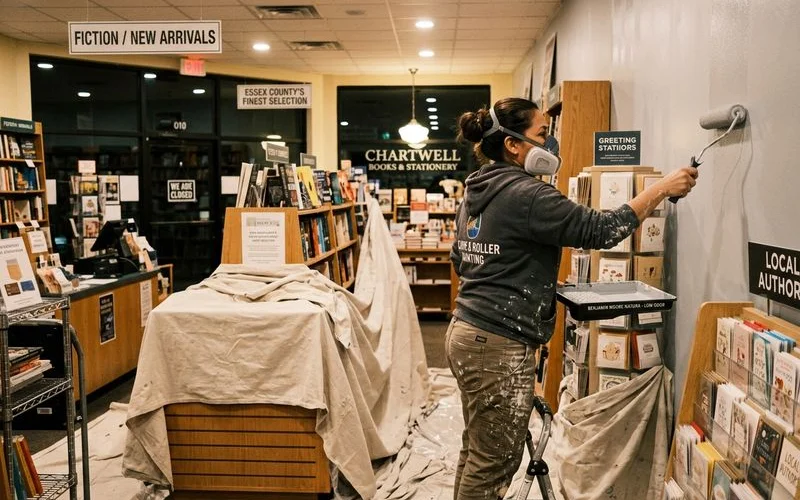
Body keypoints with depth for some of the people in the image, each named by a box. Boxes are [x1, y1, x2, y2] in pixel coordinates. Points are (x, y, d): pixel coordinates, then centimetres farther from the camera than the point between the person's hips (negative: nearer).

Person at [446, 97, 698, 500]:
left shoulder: (476, 192, 12)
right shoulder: (526, 195, -17)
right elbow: (599, 230, -17)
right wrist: (662, 188, -9)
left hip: (466, 332, 10)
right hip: (499, 346, -10)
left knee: (476, 455, 20)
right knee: (494, 465, 2)